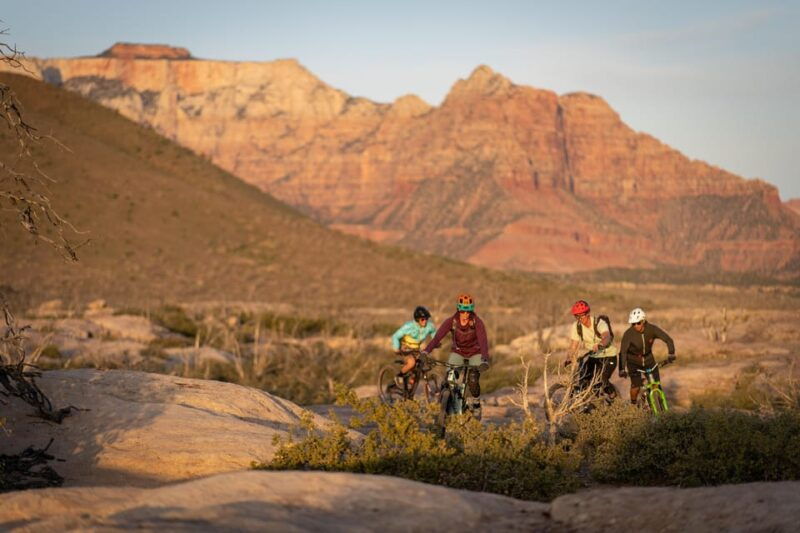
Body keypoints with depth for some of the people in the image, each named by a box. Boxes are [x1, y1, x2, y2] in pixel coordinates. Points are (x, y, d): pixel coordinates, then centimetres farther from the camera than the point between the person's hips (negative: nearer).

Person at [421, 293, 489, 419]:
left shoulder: (477, 322, -23)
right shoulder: (451, 322, -19)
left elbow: (483, 340, -35)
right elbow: (438, 337, -30)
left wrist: (485, 358, -53)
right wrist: (425, 351, -45)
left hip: (475, 353, -2)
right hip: (458, 352, 2)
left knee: (473, 380, -20)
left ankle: (476, 405, 5)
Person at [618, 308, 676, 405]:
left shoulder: (652, 329, -19)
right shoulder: (628, 334, -26)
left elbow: (668, 339, -16)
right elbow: (623, 352, -30)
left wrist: (671, 354, -31)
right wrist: (622, 369, -39)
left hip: (648, 359, 2)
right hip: (633, 361, -2)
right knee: (636, 386, -16)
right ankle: (633, 405, 10)